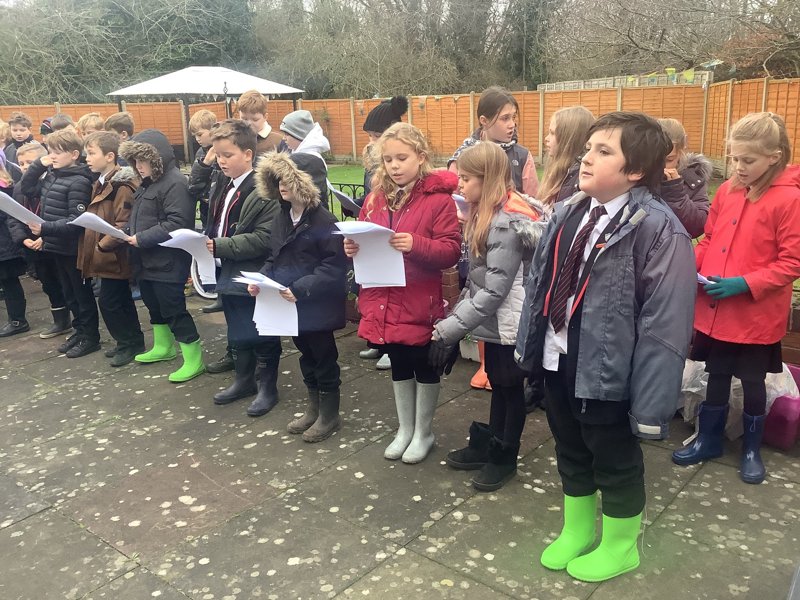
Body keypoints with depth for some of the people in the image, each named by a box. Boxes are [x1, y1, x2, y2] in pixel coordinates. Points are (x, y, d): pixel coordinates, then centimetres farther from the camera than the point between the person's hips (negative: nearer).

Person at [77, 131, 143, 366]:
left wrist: (102, 245, -19)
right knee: (121, 300, 16)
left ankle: (129, 343, 11)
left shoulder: (122, 186, -19)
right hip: (108, 255, 9)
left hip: (114, 256, -9)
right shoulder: (100, 183, 12)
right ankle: (132, 341, 27)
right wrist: (95, 245, 7)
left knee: (108, 302, -2)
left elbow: (123, 225, -24)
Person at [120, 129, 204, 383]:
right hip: (146, 260, 10)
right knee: (154, 307, 22)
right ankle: (163, 348, 40)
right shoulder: (148, 183, 13)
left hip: (167, 262, -10)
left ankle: (194, 360, 7)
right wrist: (129, 233, 1)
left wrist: (142, 238, -23)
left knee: (174, 310, -3)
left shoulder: (175, 183, -17)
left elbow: (177, 223, -26)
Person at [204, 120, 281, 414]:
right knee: (237, 334, 21)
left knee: (262, 336, 8)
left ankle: (267, 387, 23)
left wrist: (219, 246, -25)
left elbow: (263, 239, -25)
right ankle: (244, 379, 38)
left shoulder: (264, 190, -18)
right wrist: (205, 244, 1)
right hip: (228, 275, 8)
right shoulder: (223, 188, 10)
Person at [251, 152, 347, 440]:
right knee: (306, 354, 20)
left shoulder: (323, 220, -17)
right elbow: (276, 258, 14)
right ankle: (313, 409, 35)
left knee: (324, 357, 6)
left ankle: (330, 415, 22)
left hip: (317, 303, -8)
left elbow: (333, 265, -21)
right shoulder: (281, 218, 8)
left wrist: (301, 288, -28)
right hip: (292, 302, 8)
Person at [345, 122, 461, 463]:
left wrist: (416, 245, -31)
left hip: (420, 303, -5)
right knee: (398, 366, 19)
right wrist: (353, 248, -10)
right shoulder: (376, 198, 6)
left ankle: (424, 432, 31)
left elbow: (451, 251, -16)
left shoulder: (439, 198, -11)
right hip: (383, 301, 6)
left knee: (424, 367, 12)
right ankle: (404, 429, 37)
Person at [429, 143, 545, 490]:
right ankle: (488, 446, 33)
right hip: (497, 321, 9)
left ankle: (504, 457, 24)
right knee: (497, 383, 19)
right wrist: (455, 315, 6)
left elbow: (494, 290, -24)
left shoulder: (506, 223, -23)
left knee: (510, 386, 8)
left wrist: (450, 329, -22)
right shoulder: (485, 214, 7)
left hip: (509, 323, -9)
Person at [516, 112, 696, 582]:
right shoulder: (569, 213, 3)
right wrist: (529, 344, 13)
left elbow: (666, 323, -21)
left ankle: (620, 547, 41)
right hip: (557, 358, 7)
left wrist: (653, 402, -20)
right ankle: (577, 529, 49)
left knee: (616, 462, 16)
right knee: (571, 453, 24)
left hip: (607, 369, -7)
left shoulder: (656, 228, -20)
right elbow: (540, 282, 11)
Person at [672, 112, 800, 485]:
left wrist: (743, 284, -22)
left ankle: (751, 450, 33)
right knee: (716, 376, 18)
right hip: (715, 310, 5)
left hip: (756, 315, -4)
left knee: (752, 382, 13)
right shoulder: (726, 191, 3)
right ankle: (708, 439, 35)